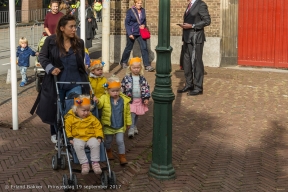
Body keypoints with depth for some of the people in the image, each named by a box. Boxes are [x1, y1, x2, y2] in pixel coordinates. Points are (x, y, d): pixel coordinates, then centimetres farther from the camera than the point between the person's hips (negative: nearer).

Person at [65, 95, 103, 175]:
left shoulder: (91, 118, 2)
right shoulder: (70, 118, -4)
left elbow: (98, 127, 6)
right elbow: (67, 128, 3)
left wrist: (99, 137, -6)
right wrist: (70, 138, -7)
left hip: (91, 137, 1)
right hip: (78, 138, -1)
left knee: (95, 144, -31)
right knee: (78, 146, -35)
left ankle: (95, 162, -17)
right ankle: (84, 163, -24)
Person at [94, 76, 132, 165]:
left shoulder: (124, 100, -7)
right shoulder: (105, 98, -11)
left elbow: (127, 112, 4)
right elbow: (100, 104, -30)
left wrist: (128, 123, 11)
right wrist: (97, 101, -52)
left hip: (120, 126, 0)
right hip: (108, 126, 0)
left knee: (120, 141, -2)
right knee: (108, 141, 18)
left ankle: (122, 156, 14)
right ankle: (108, 151, 46)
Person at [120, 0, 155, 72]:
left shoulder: (143, 10, 4)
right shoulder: (130, 11, -10)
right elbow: (127, 23, -9)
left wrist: (144, 25, -5)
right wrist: (129, 33, -15)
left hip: (141, 33, 4)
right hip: (132, 33, -4)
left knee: (144, 48, -6)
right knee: (129, 48, 11)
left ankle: (147, 65, -5)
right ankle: (123, 62, 32)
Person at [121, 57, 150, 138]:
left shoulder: (142, 78, 1)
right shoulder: (127, 78, -6)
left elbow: (146, 88, 5)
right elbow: (122, 88, -1)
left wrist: (146, 98, -1)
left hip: (140, 100, 3)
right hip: (130, 100, -3)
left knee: (137, 114, 14)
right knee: (132, 114, -13)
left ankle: (134, 126, 32)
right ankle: (131, 129, -10)